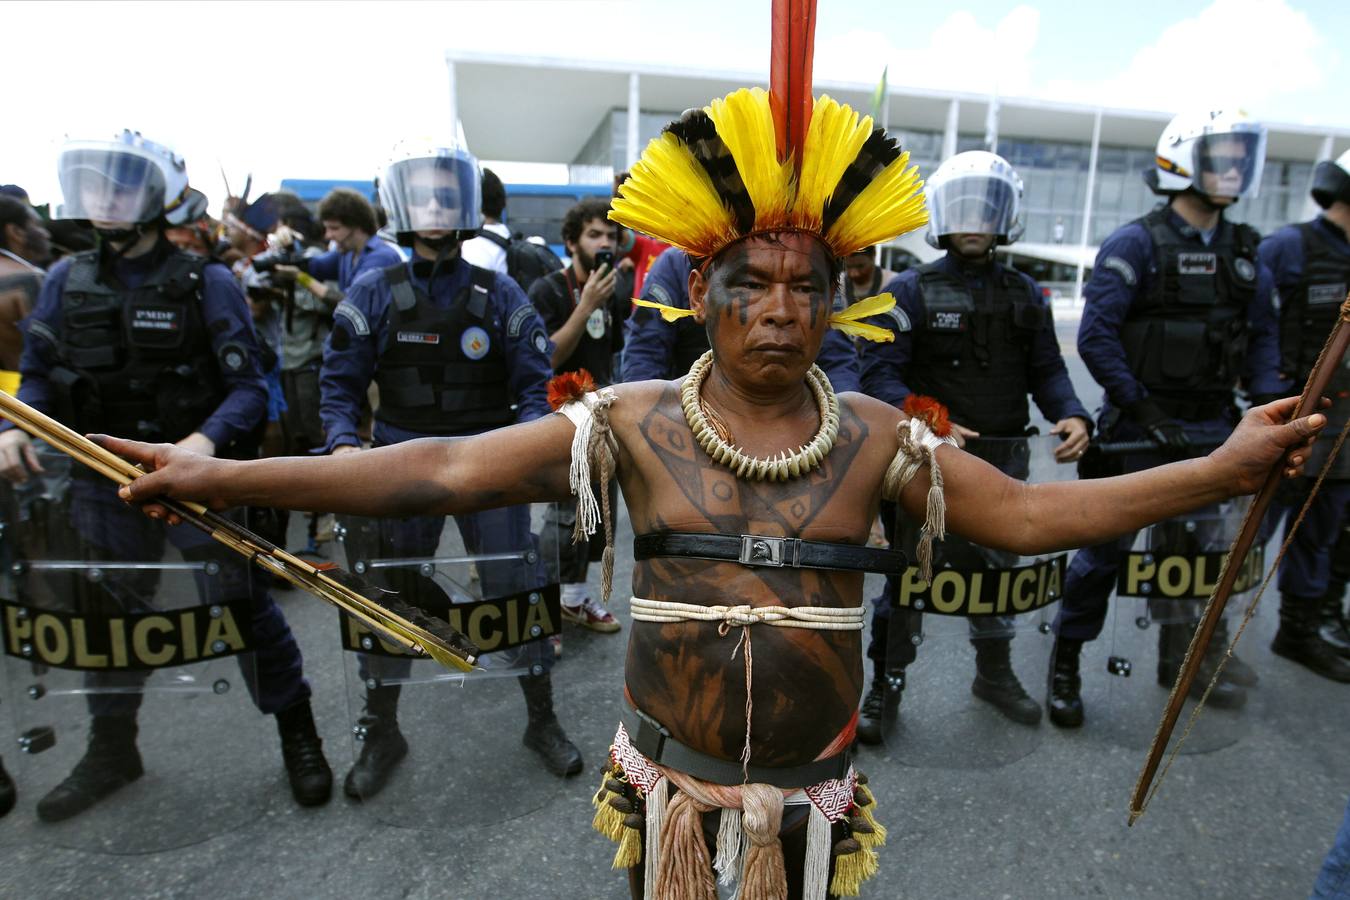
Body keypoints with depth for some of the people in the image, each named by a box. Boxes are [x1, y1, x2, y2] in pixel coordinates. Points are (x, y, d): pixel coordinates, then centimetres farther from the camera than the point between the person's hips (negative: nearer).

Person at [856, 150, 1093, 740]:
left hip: (1000, 462, 5)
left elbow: (1047, 370, 10)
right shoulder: (910, 291, -6)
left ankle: (994, 673, 41)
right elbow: (880, 375, -14)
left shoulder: (1026, 295, 10)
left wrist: (1071, 415, -10)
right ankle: (885, 687, 19)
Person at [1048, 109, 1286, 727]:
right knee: (1109, 546, -1)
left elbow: (1262, 335, 17)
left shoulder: (1245, 252, 13)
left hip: (1213, 427, 6)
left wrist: (1269, 402, 2)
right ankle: (1065, 664, 15)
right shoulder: (1138, 243, -8)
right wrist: (1142, 407, -18)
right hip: (1141, 430, -6)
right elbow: (1094, 335, -15)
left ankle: (1184, 657, 33)